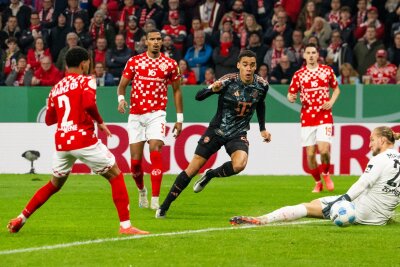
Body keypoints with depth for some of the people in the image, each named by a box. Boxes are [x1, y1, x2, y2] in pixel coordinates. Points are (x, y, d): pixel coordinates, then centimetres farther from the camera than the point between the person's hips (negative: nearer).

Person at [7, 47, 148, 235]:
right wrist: (100, 122, -6)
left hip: (61, 142, 6)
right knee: (116, 176, 5)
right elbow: (89, 103, -21)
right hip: (84, 139, -6)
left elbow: (49, 119, 22)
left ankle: (20, 219, 20)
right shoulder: (85, 81, -1)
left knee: (54, 184, 24)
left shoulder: (56, 88, 16)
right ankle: (125, 225, -4)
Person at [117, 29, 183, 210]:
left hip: (156, 114, -1)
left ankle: (155, 200, -20)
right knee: (135, 160, 1)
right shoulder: (134, 61, 4)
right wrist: (121, 99, -16)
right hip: (136, 115, 1)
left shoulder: (170, 64, 4)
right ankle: (141, 191, 31)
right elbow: (122, 85, 7)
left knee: (155, 152, -21)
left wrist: (179, 118, 9)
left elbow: (176, 90, 12)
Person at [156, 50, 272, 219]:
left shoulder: (262, 85, -6)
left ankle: (210, 175, 4)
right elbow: (198, 96, -20)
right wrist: (212, 89, -39)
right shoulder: (228, 81, -18)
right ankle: (164, 206, 11)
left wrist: (262, 129, 15)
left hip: (238, 134, 2)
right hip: (217, 129, -2)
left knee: (239, 165, -29)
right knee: (192, 169, -3)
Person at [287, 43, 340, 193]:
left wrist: (331, 102, -1)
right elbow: (291, 94, 6)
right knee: (310, 154, -1)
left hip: (324, 117, -1)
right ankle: (318, 183, 20)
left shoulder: (327, 70, 5)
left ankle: (326, 174, 14)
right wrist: (291, 98, -18)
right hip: (307, 118, 1)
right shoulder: (299, 74, 4)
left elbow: (336, 89, 17)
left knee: (324, 150, -16)